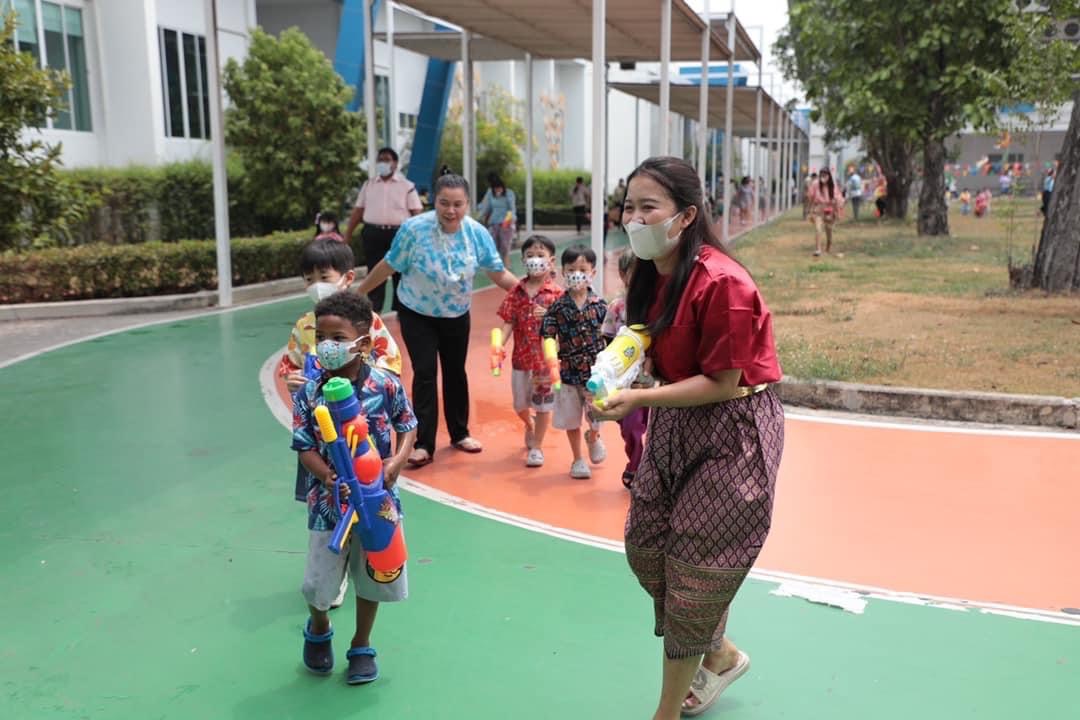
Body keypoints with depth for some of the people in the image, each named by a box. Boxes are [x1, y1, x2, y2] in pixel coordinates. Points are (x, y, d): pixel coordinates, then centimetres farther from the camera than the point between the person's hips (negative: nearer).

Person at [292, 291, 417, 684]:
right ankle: (318, 630, 44)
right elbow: (304, 447, -9)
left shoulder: (386, 385, -12)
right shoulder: (309, 394, -11)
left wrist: (397, 462, -17)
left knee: (373, 578, 15)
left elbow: (407, 426, 1)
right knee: (318, 584, 9)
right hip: (329, 501, 0)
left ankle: (361, 647, 39)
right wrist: (331, 478, -25)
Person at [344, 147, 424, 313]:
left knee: (400, 275, 7)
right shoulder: (369, 185, 10)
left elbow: (417, 212, -3)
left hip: (399, 234, -2)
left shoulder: (406, 186, 1)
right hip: (373, 234, 2)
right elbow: (358, 211, 12)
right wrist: (347, 236, 8)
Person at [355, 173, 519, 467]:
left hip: (457, 315, 3)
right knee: (425, 374, -9)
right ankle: (424, 444, -1)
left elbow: (499, 273, -10)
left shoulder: (478, 234, -16)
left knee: (455, 372, 14)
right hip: (417, 314, -3)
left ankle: (459, 434, 30)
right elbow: (389, 266, -12)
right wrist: (358, 292, -7)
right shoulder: (414, 229, -24)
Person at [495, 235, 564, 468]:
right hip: (521, 356, 3)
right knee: (520, 404, 15)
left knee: (542, 404, 6)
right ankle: (530, 426, 48)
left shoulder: (556, 293, -9)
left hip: (546, 356, -3)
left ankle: (536, 447, 22)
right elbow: (509, 322, -2)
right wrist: (499, 344, -16)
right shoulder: (516, 291, 0)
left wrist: (549, 316, -25)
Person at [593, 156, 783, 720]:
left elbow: (722, 383, -22)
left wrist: (638, 399, -28)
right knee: (644, 546, 13)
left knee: (694, 566, 3)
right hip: (676, 425, 9)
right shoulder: (651, 274, 1)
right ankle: (721, 654, 39)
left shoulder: (720, 283, -25)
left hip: (733, 431, -8)